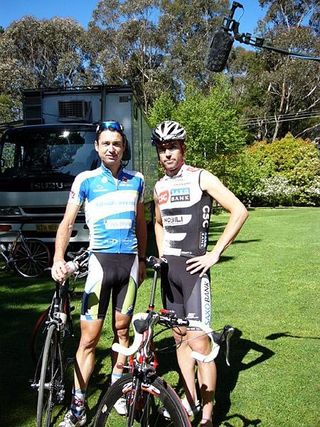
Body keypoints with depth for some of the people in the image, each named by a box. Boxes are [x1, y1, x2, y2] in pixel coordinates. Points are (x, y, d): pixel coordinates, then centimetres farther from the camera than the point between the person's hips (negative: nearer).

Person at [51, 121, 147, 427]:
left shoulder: (136, 180, 8)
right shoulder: (85, 180, -2)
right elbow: (67, 222, -6)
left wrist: (142, 259, 17)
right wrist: (58, 258, -21)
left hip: (130, 261, 3)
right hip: (100, 260, -3)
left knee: (122, 330, 12)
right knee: (89, 337, -3)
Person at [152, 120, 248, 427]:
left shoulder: (201, 178, -6)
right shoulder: (159, 187, 12)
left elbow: (239, 211, -12)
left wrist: (215, 254, -13)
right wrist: (162, 255, 15)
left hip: (193, 265, -6)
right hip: (169, 266, 6)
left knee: (198, 340, -9)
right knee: (180, 337, 12)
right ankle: (190, 400, 26)